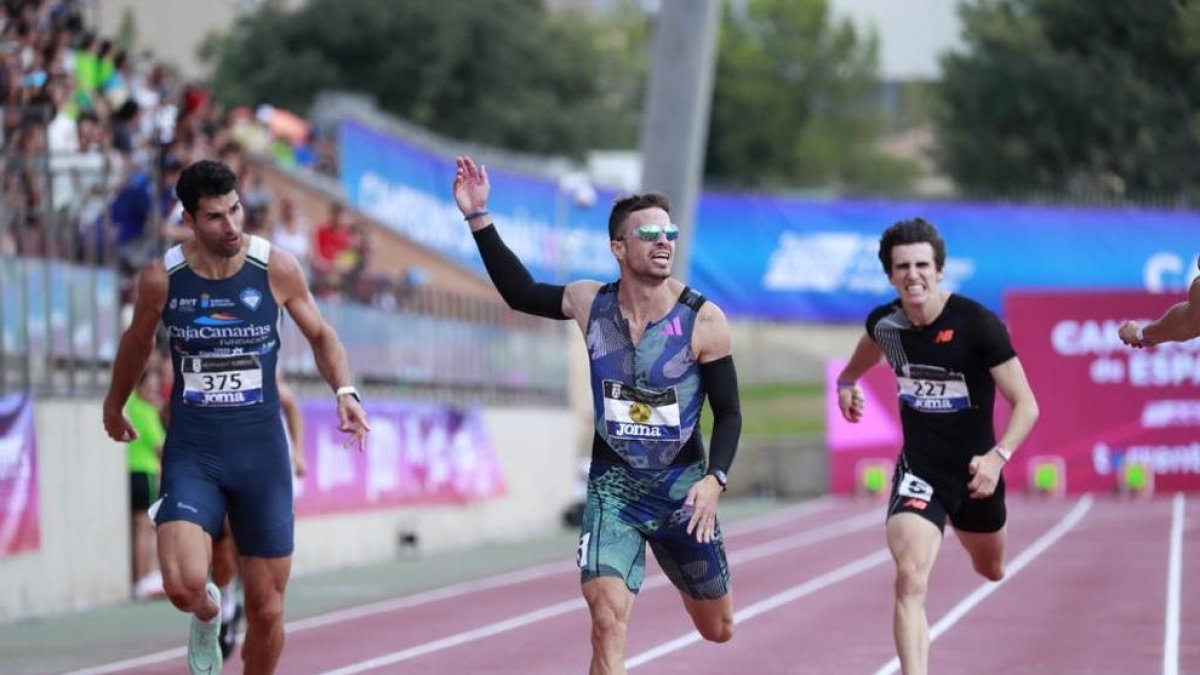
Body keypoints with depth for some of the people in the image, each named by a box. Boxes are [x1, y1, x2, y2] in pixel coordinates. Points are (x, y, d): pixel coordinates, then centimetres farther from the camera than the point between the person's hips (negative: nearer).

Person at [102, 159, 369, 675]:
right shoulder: (161, 278, -6)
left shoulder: (276, 269, -6)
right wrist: (114, 405, 28)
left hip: (260, 447, 1)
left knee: (266, 608, 4)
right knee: (184, 584, -22)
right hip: (191, 451, -1)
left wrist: (344, 390, -10)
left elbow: (320, 335, 8)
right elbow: (137, 342, 14)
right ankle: (206, 614, 16)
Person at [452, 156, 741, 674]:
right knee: (609, 622, -21)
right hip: (612, 483, 0)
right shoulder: (590, 304, -7)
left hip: (682, 485, 0)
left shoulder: (703, 320, -14)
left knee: (717, 630, 17)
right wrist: (479, 218, 1)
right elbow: (519, 292, 9)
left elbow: (728, 412, -8)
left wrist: (715, 479, -23)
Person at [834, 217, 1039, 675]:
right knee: (910, 580, -24)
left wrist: (999, 455, -33)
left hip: (974, 471, 0)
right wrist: (846, 382, 5)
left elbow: (1025, 404, -20)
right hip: (918, 471, 0)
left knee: (990, 570, 28)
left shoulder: (977, 324, -22)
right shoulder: (885, 323, -10)